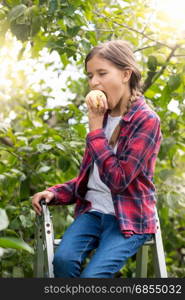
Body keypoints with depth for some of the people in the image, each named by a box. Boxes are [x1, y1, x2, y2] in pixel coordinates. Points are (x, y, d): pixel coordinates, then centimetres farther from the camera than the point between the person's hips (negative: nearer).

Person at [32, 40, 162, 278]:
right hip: (93, 211, 5)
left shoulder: (146, 121, -10)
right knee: (63, 260, -23)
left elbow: (118, 180, -18)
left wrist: (95, 130, -13)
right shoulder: (103, 117, 11)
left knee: (91, 276, -25)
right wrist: (54, 194, 1)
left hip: (129, 219, -5)